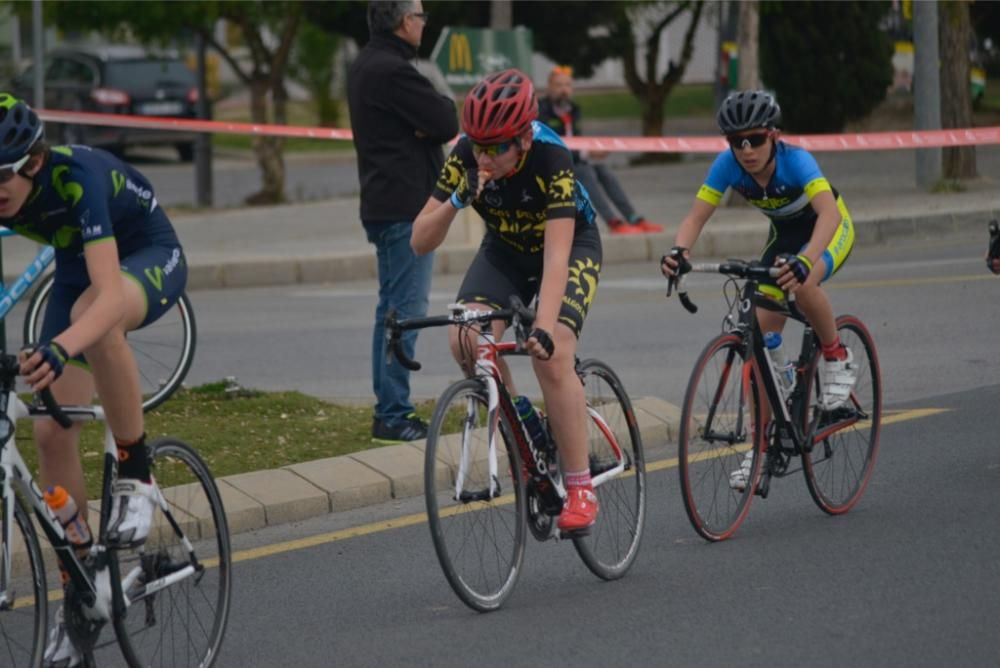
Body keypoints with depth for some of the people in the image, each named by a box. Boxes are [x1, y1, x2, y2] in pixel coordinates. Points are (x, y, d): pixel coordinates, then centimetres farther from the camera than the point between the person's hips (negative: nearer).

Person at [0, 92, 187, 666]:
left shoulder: (76, 178, -38)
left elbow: (110, 295, -49)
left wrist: (59, 350, -67)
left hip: (150, 261, -6)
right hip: (77, 272, 6)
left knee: (94, 318, -41)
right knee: (51, 431, -6)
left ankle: (136, 473, -22)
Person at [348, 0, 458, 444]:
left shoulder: (366, 66, 15)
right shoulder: (393, 70, -19)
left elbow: (432, 120, 13)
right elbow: (447, 123, -20)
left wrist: (433, 114, -9)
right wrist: (443, 106, 1)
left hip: (383, 203, 11)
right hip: (405, 205, -11)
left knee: (391, 308, 15)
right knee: (406, 310, -8)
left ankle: (388, 411, 20)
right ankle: (393, 416, -8)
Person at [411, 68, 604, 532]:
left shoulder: (551, 158, -35)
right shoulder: (466, 155, -24)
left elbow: (556, 255, -41)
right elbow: (420, 242, -23)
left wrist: (544, 328, -53)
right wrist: (456, 201, -41)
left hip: (571, 243, -4)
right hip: (506, 247, 4)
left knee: (552, 355, -25)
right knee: (467, 341, -23)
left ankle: (580, 489, -13)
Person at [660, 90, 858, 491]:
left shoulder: (795, 160, -34)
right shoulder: (728, 166, -22)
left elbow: (828, 211, -48)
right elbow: (696, 217, -25)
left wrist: (805, 260, -65)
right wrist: (678, 252, -47)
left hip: (831, 229, -5)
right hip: (784, 235, 5)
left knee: (804, 285, -38)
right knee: (762, 336, -6)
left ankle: (837, 359, -10)